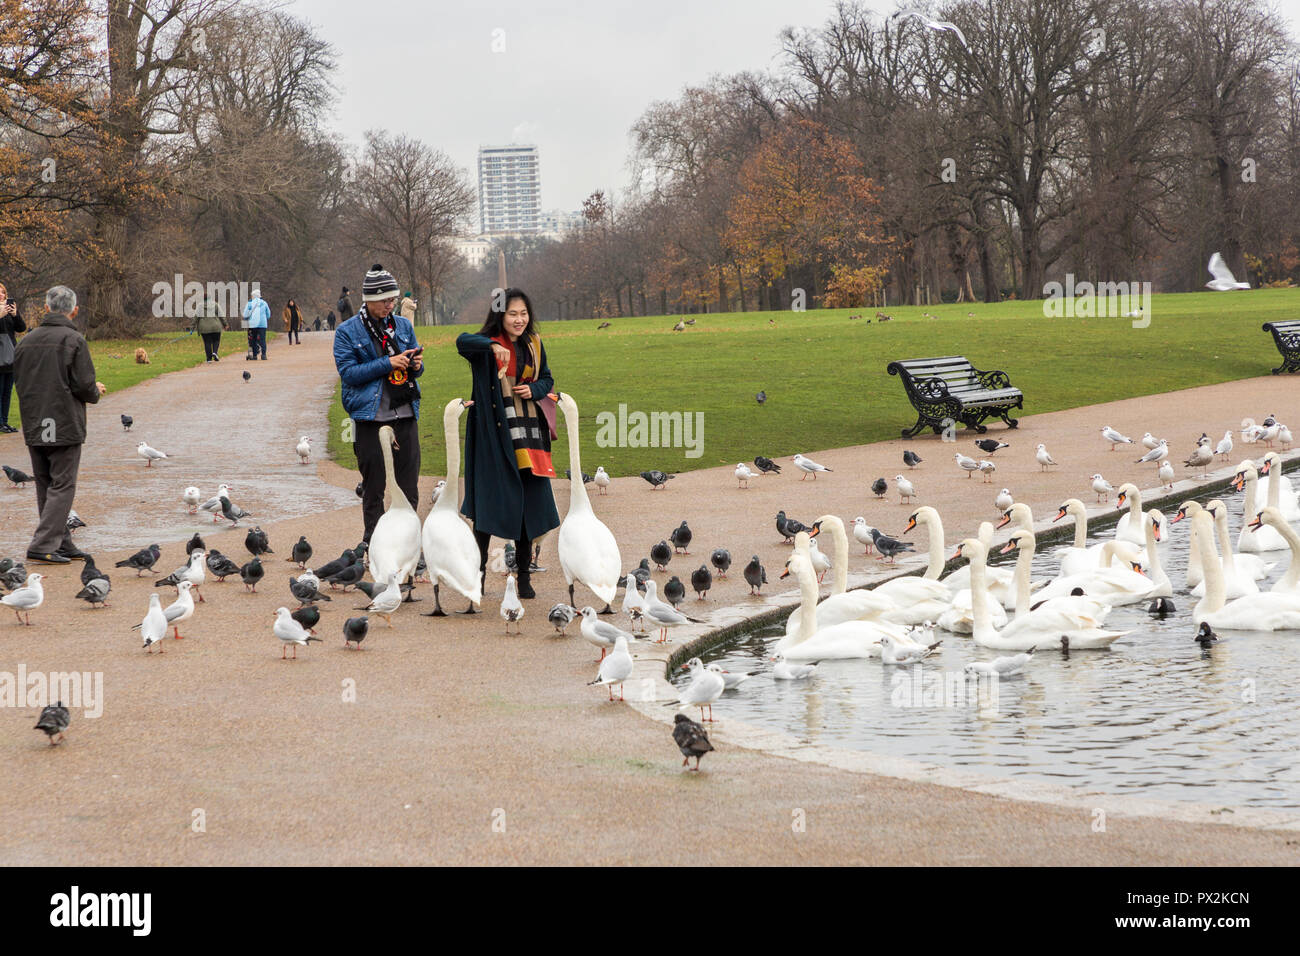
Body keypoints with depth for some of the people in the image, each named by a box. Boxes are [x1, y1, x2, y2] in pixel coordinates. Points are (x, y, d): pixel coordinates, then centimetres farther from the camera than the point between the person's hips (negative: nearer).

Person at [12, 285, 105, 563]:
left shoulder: (26, 341, 7)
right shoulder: (73, 340, -11)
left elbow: (19, 381, 13)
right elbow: (84, 386, -14)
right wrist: (96, 392, 8)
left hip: (33, 427, 6)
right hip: (65, 426, -6)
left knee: (45, 486, 13)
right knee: (62, 486, -2)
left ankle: (62, 544, 16)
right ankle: (43, 545, -11)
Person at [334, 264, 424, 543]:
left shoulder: (403, 326, 11)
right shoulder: (348, 331, -1)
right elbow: (348, 372, -10)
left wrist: (416, 365, -4)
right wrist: (388, 364, -16)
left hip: (405, 414, 3)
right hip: (369, 417, -3)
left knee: (408, 487, 3)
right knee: (373, 488, 3)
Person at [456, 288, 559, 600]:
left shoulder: (533, 345, 10)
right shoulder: (487, 343, -6)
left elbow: (547, 379, 21)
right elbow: (463, 342, -28)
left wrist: (534, 390, -2)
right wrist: (493, 346, -46)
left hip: (528, 432, 4)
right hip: (495, 432, -4)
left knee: (529, 501, 3)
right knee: (491, 496, -1)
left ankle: (523, 574, 12)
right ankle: (479, 565, 15)